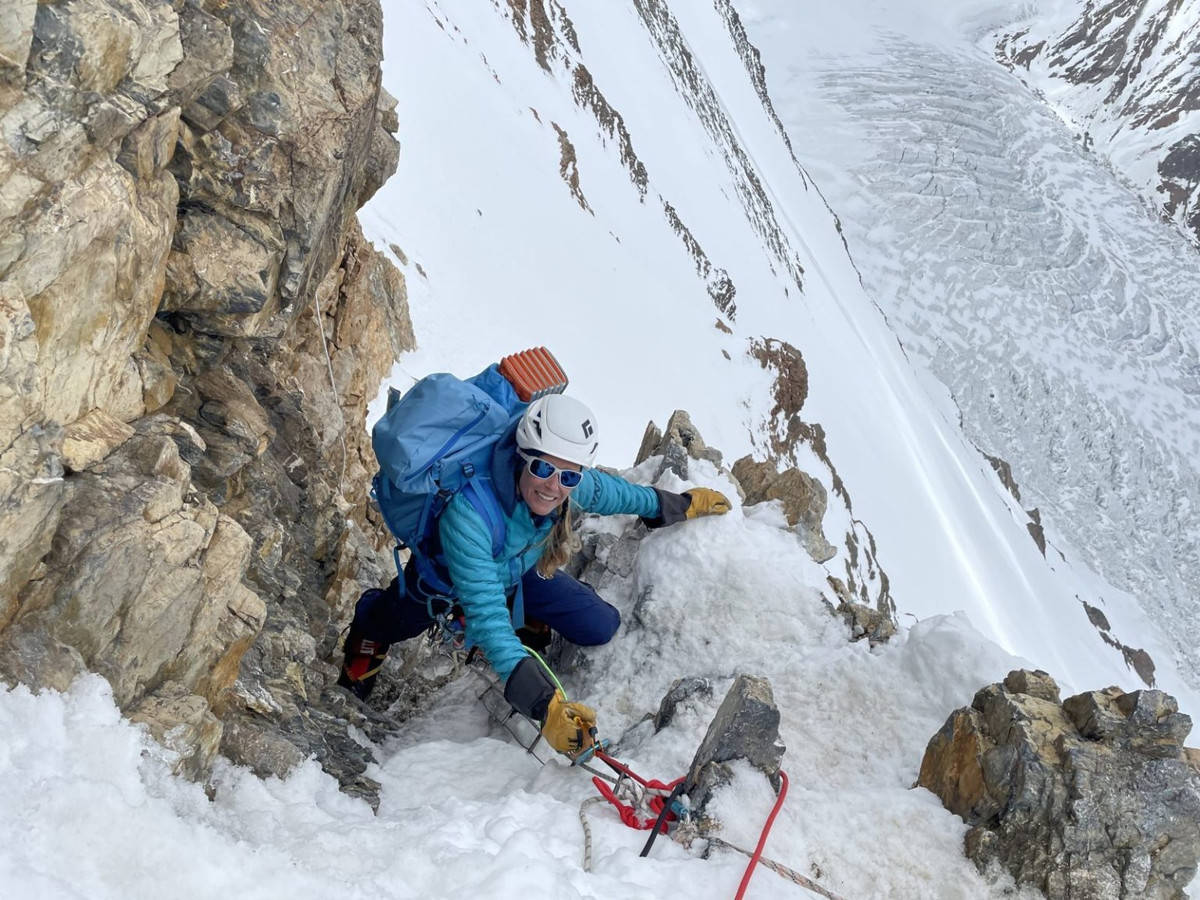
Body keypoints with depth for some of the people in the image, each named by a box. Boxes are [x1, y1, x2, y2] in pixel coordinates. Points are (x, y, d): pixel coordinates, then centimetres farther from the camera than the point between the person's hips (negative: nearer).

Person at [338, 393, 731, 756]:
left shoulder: (573, 486, -32)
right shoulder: (467, 514, -49)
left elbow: (611, 492, -7)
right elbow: (485, 615, -50)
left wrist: (679, 504, 7)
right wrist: (543, 703, -56)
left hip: (517, 571, 4)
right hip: (444, 577, -3)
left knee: (600, 628, -6)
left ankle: (525, 625, 21)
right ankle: (366, 631, 61)